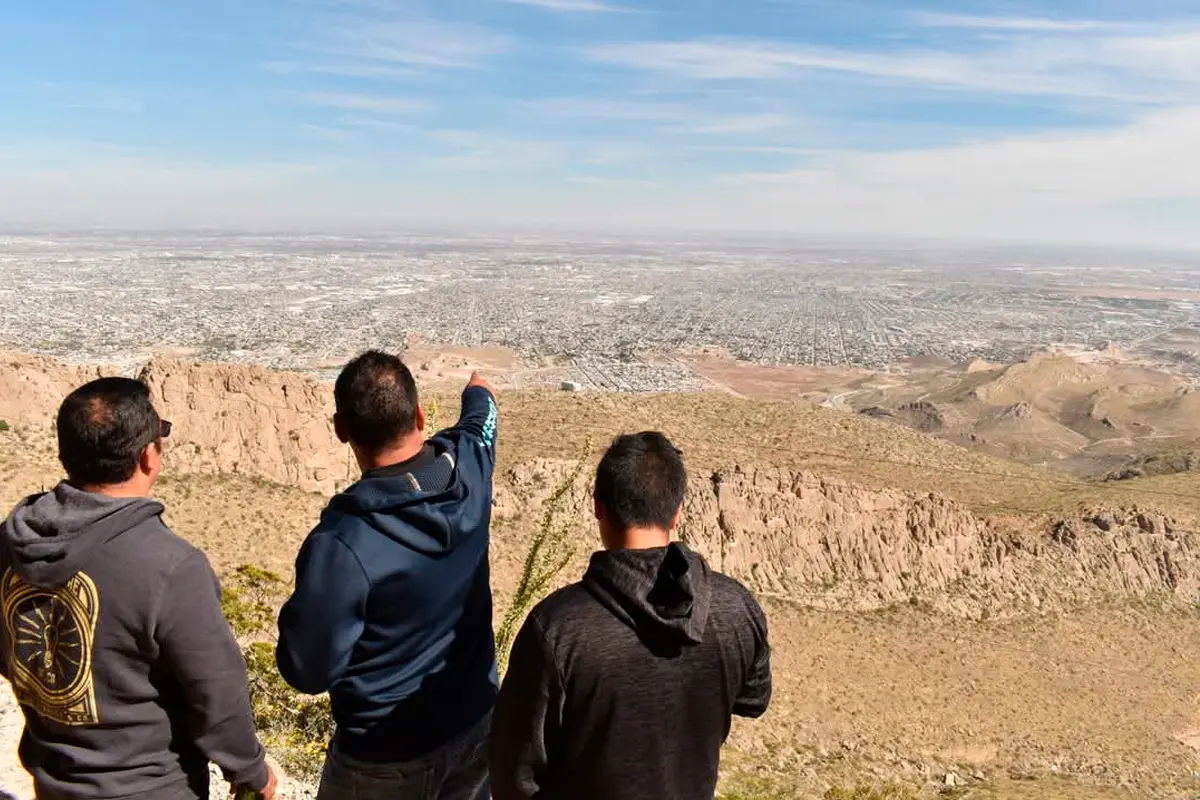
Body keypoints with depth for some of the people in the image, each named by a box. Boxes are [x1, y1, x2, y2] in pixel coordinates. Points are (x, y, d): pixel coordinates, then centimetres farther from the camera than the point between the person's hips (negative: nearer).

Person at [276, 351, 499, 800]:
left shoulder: (342, 543, -31)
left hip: (388, 756, -5)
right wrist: (479, 392, 35)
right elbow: (481, 421, 13)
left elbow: (308, 671, -19)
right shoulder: (469, 465, -14)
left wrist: (301, 611, -1)